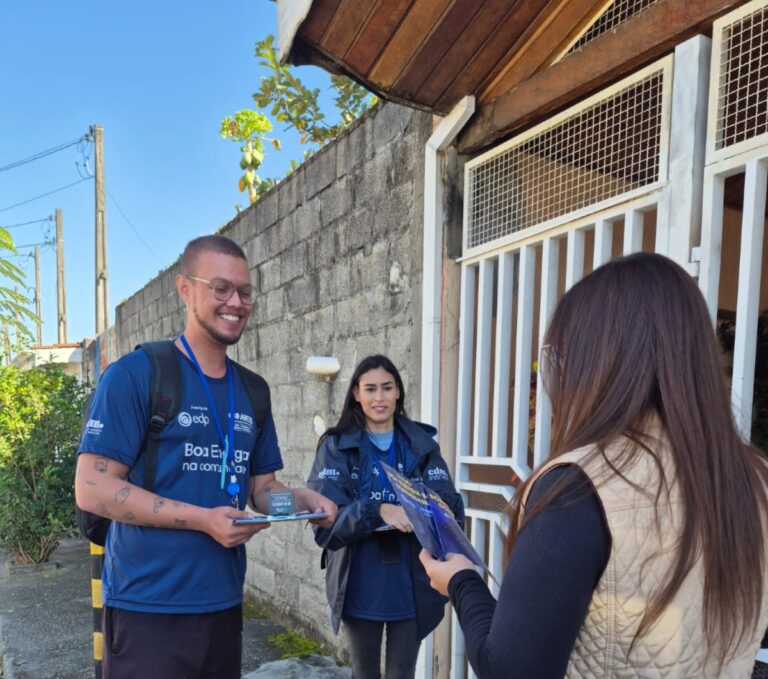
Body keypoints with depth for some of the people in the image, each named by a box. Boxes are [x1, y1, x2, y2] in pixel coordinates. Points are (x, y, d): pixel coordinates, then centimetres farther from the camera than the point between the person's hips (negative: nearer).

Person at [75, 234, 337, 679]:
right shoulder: (135, 374, -12)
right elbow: (92, 489, -15)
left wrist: (303, 499, -9)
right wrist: (204, 519, -21)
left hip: (224, 603, 6)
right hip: (149, 607, -6)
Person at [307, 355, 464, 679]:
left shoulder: (422, 443, 0)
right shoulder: (336, 447, -5)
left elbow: (452, 508, -5)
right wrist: (378, 510, -29)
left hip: (411, 586, 1)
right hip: (360, 587, -1)